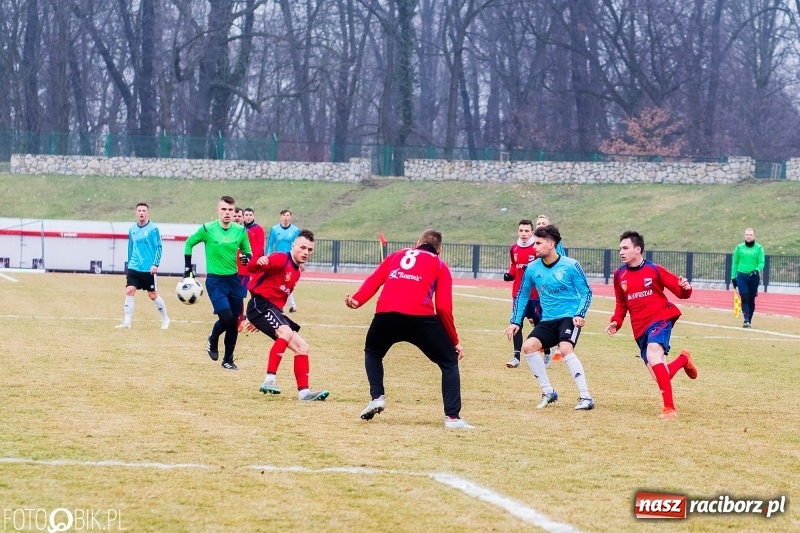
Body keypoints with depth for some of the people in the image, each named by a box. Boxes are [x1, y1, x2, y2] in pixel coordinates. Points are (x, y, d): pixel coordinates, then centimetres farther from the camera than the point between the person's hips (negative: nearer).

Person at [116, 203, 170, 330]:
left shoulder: (153, 229, -7)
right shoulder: (132, 229, 8)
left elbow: (159, 247, -8)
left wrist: (155, 264, -16)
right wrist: (129, 263, 20)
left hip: (148, 269, -4)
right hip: (134, 268, 4)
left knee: (153, 295, 3)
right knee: (129, 291, -8)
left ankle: (165, 320, 22)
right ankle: (127, 322, -5)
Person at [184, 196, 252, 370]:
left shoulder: (240, 231, -2)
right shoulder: (207, 229, -11)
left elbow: (247, 251, 12)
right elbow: (189, 243, 4)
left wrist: (247, 257, -12)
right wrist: (188, 267, 2)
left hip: (234, 279, 4)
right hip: (215, 280, -4)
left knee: (235, 322, 6)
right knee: (226, 317, -18)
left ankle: (228, 359, 22)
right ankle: (213, 340, 14)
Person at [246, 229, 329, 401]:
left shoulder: (296, 271, 19)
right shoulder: (281, 259, -10)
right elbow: (251, 268, -23)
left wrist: (260, 321, 31)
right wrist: (258, 262, -48)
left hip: (274, 310, 10)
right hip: (260, 304, -10)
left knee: (302, 347, 10)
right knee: (286, 332, -33)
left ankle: (304, 391, 13)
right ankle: (270, 380, -36)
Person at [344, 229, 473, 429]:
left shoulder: (396, 256, 30)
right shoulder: (439, 265, 22)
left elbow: (374, 280, 11)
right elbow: (443, 307, 10)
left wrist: (357, 300, -2)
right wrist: (454, 341, 16)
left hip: (386, 314, 2)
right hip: (421, 317, -2)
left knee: (372, 352, 33)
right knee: (449, 362, 13)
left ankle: (377, 397, 15)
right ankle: (452, 417, 1)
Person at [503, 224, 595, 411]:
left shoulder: (570, 266, -11)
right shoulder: (532, 269, 0)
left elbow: (586, 292, -4)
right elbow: (522, 296, 13)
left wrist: (580, 314, -18)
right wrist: (515, 321, 8)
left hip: (569, 317, -5)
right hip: (548, 320, 5)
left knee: (565, 349, -28)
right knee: (528, 346, -13)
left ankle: (586, 397, -23)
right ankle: (548, 392, 2)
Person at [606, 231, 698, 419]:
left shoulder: (653, 270, -4)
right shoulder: (620, 275, 8)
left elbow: (679, 290, -1)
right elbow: (621, 304, 20)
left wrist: (685, 288, -23)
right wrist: (616, 322, 3)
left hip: (659, 318, -5)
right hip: (640, 328, 5)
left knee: (653, 353, -34)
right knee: (660, 377, 1)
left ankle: (669, 408, -31)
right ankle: (683, 359, 36)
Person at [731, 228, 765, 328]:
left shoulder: (759, 248, 1)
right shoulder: (739, 248, 5)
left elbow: (761, 263, -2)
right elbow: (735, 263, 10)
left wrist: (757, 270, -22)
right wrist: (733, 277, 8)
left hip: (754, 277, 0)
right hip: (741, 276, 0)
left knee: (751, 300, 5)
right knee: (744, 298, -12)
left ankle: (749, 321, 15)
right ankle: (746, 320, -19)